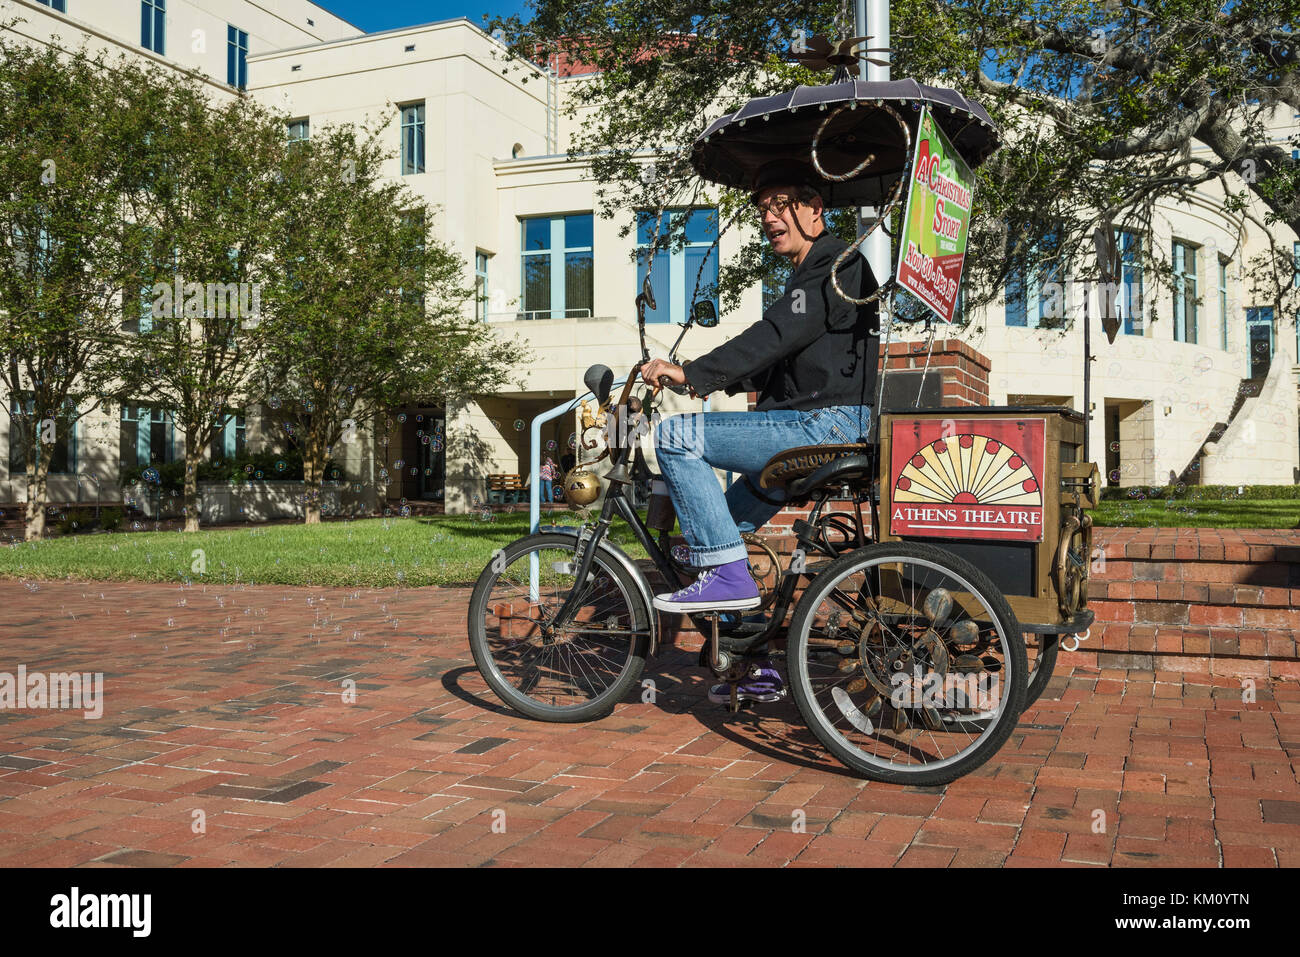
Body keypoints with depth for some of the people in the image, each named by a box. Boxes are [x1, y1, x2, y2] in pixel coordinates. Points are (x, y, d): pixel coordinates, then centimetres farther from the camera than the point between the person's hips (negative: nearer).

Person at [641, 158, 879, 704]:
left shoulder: (836, 266, -7)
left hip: (827, 426, -11)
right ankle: (755, 669, 18)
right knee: (722, 522, 14)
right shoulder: (809, 275, 25)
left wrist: (693, 373, -24)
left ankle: (727, 575, -14)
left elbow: (776, 336, -20)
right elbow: (777, 362, 25)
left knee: (677, 436, -16)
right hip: (817, 432, 11)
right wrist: (719, 381, 11)